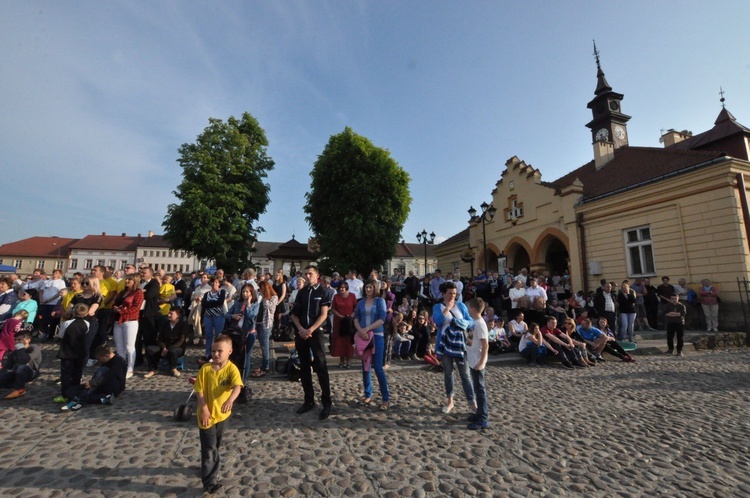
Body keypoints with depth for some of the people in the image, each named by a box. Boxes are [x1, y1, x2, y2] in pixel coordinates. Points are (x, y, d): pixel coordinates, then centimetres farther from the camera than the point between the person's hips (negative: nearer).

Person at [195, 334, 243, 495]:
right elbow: (199, 390, -9)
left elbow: (237, 387, -31)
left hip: (222, 414, 1)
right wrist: (204, 409, -17)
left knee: (216, 445, 23)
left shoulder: (232, 369, -18)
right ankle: (210, 482, 12)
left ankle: (212, 465, 49)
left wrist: (230, 401, -48)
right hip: (207, 414, -1)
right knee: (209, 448, 1)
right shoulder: (205, 369, -13)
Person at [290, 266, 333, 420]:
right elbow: (294, 314, 9)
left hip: (316, 333, -5)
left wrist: (310, 330, -16)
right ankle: (309, 400, 23)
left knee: (321, 368, -2)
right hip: (301, 333, 5)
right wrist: (301, 329, -6)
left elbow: (324, 315, -8)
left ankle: (326, 403, 7)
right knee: (304, 368, 10)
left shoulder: (323, 292, -2)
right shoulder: (301, 292, 10)